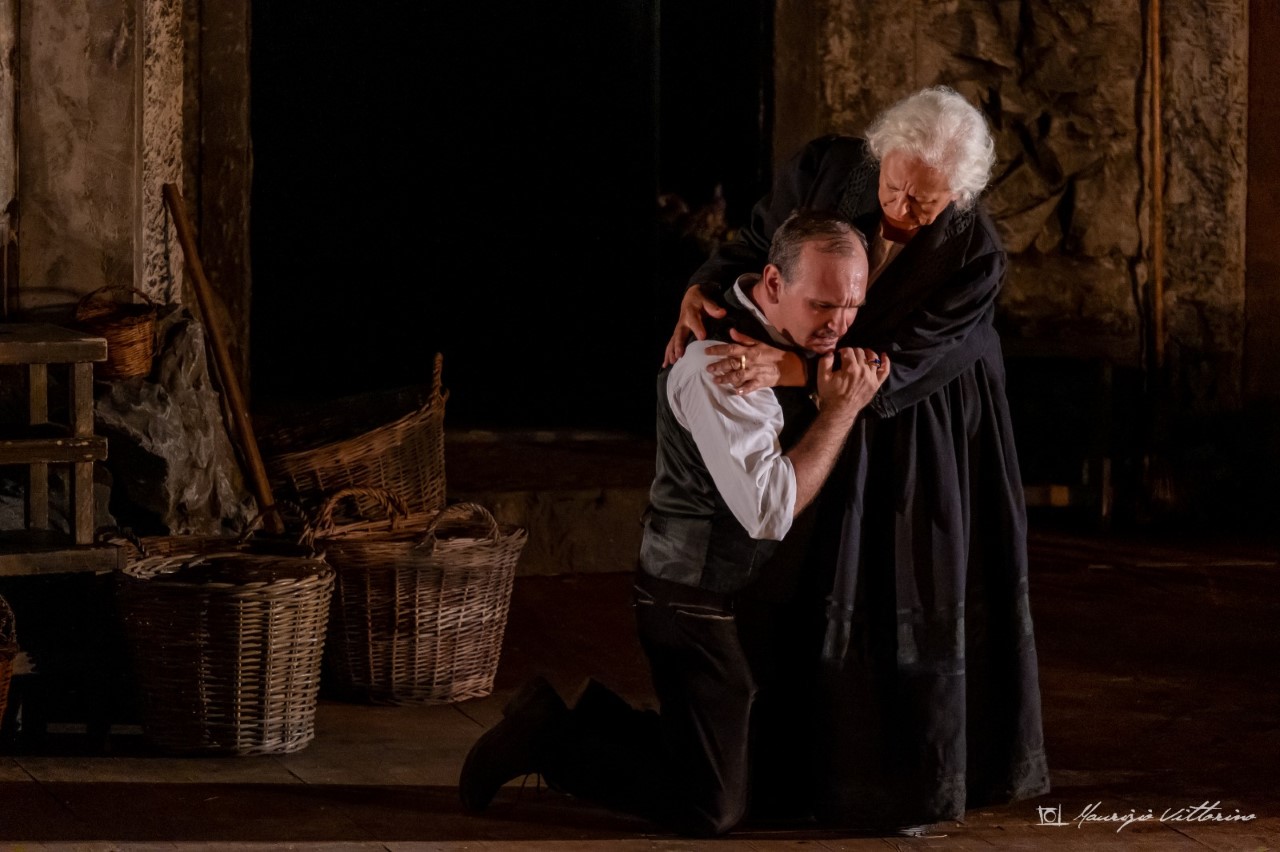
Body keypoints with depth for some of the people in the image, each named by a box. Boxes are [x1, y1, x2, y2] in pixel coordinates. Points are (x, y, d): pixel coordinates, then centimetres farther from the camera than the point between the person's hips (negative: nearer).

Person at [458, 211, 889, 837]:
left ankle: (574, 713, 24)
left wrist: (857, 390, -1)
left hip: (750, 600, 10)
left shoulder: (789, 342, 4)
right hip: (703, 612, -9)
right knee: (711, 809, -5)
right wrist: (842, 408, -24)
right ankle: (550, 738, 9)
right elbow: (771, 510, -28)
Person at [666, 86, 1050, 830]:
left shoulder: (977, 257, -26)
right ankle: (826, 764, 21)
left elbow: (896, 365, -30)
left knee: (922, 592, 3)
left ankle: (913, 780, 19)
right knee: (831, 592, 8)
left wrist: (788, 368, -41)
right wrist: (702, 293, -23)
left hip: (931, 427, -3)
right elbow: (754, 247, -3)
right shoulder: (825, 170, -17)